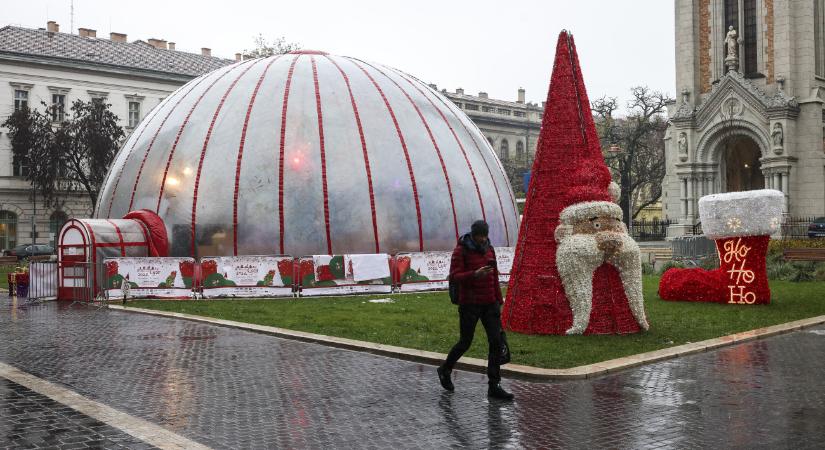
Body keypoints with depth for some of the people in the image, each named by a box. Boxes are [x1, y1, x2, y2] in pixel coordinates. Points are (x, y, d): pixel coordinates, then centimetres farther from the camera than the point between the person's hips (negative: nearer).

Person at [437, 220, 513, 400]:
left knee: (496, 342, -4)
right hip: (469, 304, -5)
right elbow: (454, 276, -15)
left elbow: (494, 278, 14)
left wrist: (498, 302, 12)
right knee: (465, 343, 4)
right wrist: (475, 274, -31)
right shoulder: (461, 251, -8)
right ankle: (445, 370, 31)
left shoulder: (489, 249, 9)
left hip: (489, 304, 5)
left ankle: (494, 386, 1)